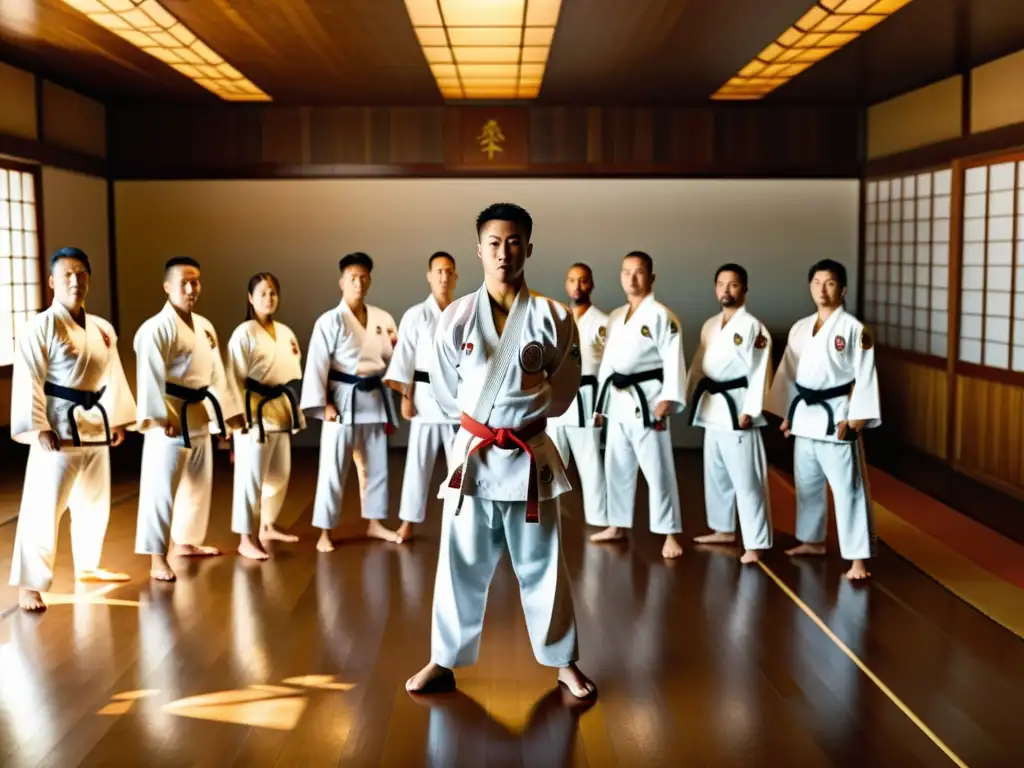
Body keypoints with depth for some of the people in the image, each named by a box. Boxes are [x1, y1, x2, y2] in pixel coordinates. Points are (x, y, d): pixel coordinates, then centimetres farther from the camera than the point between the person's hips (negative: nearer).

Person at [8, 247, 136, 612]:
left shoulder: (102, 329, 7)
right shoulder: (40, 327, -12)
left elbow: (113, 376, 13)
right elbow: (27, 382, -16)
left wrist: (118, 419, 9)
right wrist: (39, 428, -21)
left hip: (95, 426, 7)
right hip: (57, 428, -7)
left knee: (94, 502, 19)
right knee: (43, 507, -8)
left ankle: (87, 566, 37)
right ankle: (29, 584, 0)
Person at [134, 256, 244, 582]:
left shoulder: (204, 325, 11)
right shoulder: (157, 328, -15)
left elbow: (216, 372, 16)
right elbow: (151, 376, -22)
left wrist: (229, 411, 14)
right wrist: (160, 417, -30)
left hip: (199, 415, 9)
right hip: (170, 417, -9)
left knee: (198, 483, 19)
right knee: (162, 488, -6)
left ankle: (186, 542, 37)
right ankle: (158, 558, 1)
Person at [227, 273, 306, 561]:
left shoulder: (285, 332, 12)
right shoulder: (244, 334, -10)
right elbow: (236, 378, -12)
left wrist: (296, 411, 15)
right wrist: (240, 416, -17)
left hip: (281, 410, 8)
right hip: (255, 411, -8)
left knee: (280, 473, 16)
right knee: (251, 476, -6)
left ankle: (267, 527, 32)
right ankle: (246, 540, 0)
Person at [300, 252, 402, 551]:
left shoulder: (382, 319, 6)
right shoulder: (330, 320, -9)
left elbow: (392, 358, 14)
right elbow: (316, 364, -13)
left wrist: (398, 346, -9)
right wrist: (323, 404, -19)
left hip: (374, 399, 5)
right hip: (343, 400, -5)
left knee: (376, 466, 14)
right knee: (333, 469, -2)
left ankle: (375, 523, 29)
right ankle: (325, 532, 7)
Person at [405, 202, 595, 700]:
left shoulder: (554, 318, -5)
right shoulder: (456, 317, -3)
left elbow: (562, 394, 0)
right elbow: (445, 391, 6)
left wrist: (522, 404, -6)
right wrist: (481, 417, 0)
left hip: (529, 456, 0)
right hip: (473, 454, 1)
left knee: (542, 564, 11)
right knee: (461, 564, 9)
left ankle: (564, 662, 27)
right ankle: (445, 661, 25)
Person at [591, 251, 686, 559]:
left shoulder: (660, 315, -8)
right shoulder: (615, 317, 14)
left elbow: (673, 359, -15)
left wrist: (668, 399, -23)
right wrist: (601, 401, 17)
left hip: (646, 399, -7)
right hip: (618, 399, 7)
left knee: (657, 469, -4)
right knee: (616, 466, 15)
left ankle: (671, 534, 4)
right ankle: (617, 526, 28)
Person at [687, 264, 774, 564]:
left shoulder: (753, 326, -10)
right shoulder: (710, 326, 13)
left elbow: (759, 371, -15)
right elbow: (698, 366, 18)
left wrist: (749, 411, -20)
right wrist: (690, 400, 12)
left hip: (737, 408, -8)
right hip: (712, 408, 8)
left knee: (747, 480, -8)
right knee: (715, 474, 18)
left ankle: (754, 545, -4)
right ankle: (724, 530, 33)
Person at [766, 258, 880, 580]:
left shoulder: (854, 329, -9)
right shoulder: (800, 328, 9)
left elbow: (865, 378, -11)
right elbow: (788, 373, 14)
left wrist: (856, 419, -17)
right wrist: (786, 414, 12)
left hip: (836, 416, -6)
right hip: (805, 415, 7)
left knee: (848, 489, -6)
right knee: (807, 483, 18)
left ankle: (858, 559, -3)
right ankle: (813, 540, 35)